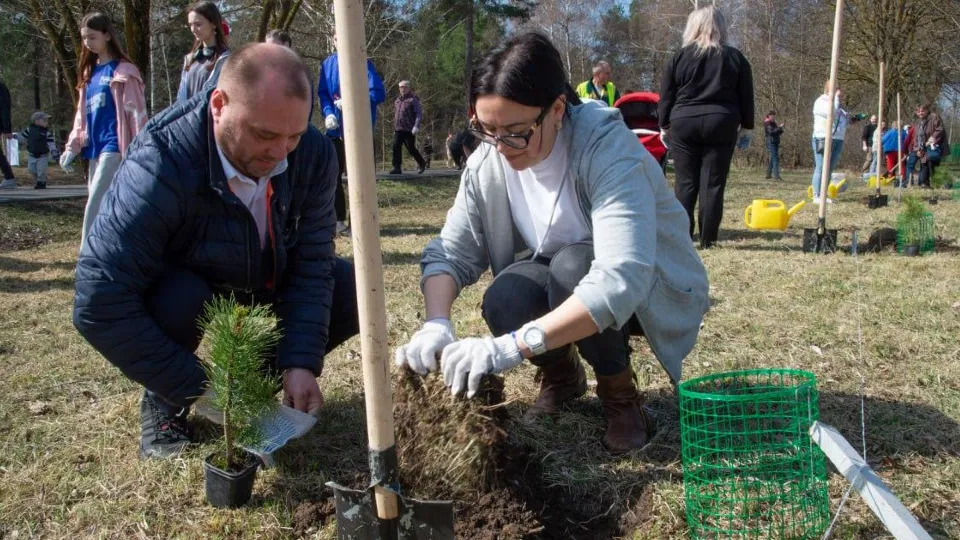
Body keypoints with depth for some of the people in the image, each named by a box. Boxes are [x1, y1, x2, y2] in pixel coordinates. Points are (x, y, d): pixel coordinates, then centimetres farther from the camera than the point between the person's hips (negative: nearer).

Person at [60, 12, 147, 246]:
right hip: (94, 147, 8)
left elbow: (136, 111, -9)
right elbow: (82, 113, 19)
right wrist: (72, 147, 10)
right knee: (104, 207, 9)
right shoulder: (89, 71, 18)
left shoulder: (123, 70, -4)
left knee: (95, 204, -13)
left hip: (114, 146, -8)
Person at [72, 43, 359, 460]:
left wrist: (299, 364, -28)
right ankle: (163, 402, -3)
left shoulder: (313, 155, -23)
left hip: (265, 283, 4)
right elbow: (99, 304, -37)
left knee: (353, 291, -15)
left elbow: (312, 262, -17)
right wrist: (199, 390, -34)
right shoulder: (161, 164, -37)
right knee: (178, 300, -37)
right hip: (175, 286, -4)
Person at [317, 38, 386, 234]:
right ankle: (338, 220, 18)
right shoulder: (328, 64, 6)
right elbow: (322, 93, 8)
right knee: (333, 175, 7)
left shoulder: (364, 63, -7)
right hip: (335, 130, 4)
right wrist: (328, 114, -10)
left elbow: (378, 93, -11)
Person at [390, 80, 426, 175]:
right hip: (398, 130, 5)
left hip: (409, 130, -5)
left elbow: (419, 114, -9)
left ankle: (421, 163, 22)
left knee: (411, 149, -1)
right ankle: (396, 168, -10)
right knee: (396, 147, -9)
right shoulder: (397, 101, 16)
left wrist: (416, 126, -21)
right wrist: (394, 128, 21)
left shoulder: (413, 100, -3)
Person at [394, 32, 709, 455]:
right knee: (503, 301, -28)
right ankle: (562, 375, 6)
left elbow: (621, 279, -44)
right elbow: (451, 251, -13)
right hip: (559, 287, 4)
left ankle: (620, 396, -8)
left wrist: (513, 346, -51)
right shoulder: (487, 161, -15)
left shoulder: (608, 148, -32)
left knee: (572, 266, -35)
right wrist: (436, 324, -34)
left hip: (649, 289, -4)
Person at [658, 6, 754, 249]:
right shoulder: (735, 57, 7)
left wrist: (664, 126, 12)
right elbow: (746, 97, 8)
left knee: (685, 183, 4)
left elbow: (666, 96, 5)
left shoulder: (679, 57, 4)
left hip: (683, 124, 0)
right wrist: (746, 127, 15)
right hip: (721, 125, 0)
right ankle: (707, 239, 1)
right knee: (713, 184, 1)